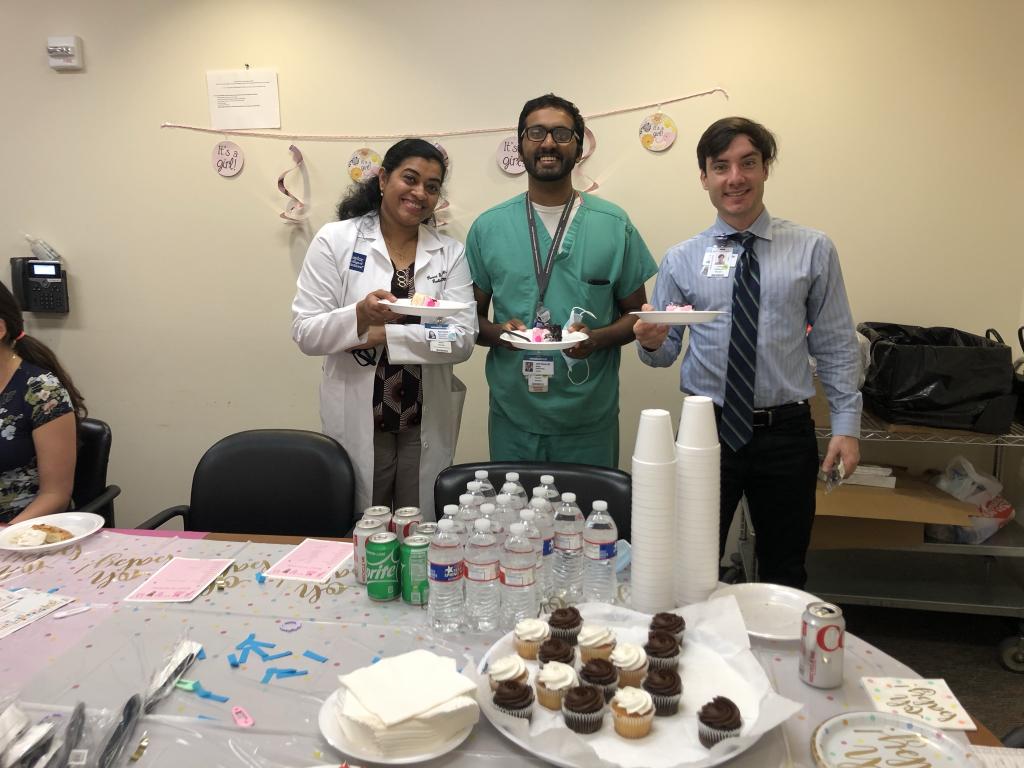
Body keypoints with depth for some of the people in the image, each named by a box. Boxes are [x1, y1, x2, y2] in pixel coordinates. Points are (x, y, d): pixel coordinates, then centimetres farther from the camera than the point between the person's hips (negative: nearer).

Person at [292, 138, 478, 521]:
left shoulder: (451, 252, 4)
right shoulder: (335, 240, -2)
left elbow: (463, 339, -7)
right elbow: (306, 333, -6)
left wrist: (382, 335, -16)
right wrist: (360, 316, -25)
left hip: (427, 425, 2)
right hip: (357, 423, -1)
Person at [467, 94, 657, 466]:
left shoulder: (615, 224, 0)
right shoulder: (488, 227, 2)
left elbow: (635, 314, 5)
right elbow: (473, 317, 8)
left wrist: (597, 338, -15)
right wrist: (498, 333, -14)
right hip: (512, 420, 1)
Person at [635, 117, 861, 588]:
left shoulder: (813, 250, 1)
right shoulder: (680, 259, 2)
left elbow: (835, 346, 2)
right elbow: (663, 354, 4)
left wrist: (846, 426, -4)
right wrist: (651, 341, -19)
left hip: (786, 432, 1)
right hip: (708, 429, 0)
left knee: (784, 575, 16)